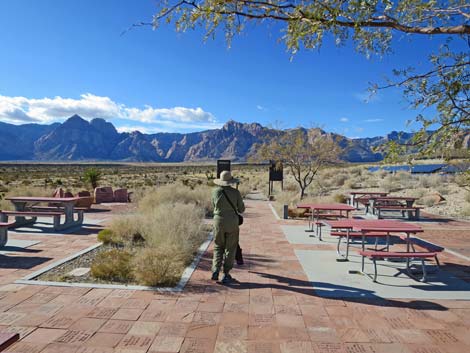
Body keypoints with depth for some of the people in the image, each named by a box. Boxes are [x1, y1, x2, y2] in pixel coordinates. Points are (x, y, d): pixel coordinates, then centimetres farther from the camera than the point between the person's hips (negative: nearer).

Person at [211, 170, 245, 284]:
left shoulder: (215, 191, -4)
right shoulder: (236, 192, -6)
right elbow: (241, 209, 1)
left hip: (218, 222, 1)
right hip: (232, 223, -1)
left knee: (218, 247, 17)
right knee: (230, 249, 9)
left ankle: (216, 270, 3)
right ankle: (226, 275, 9)